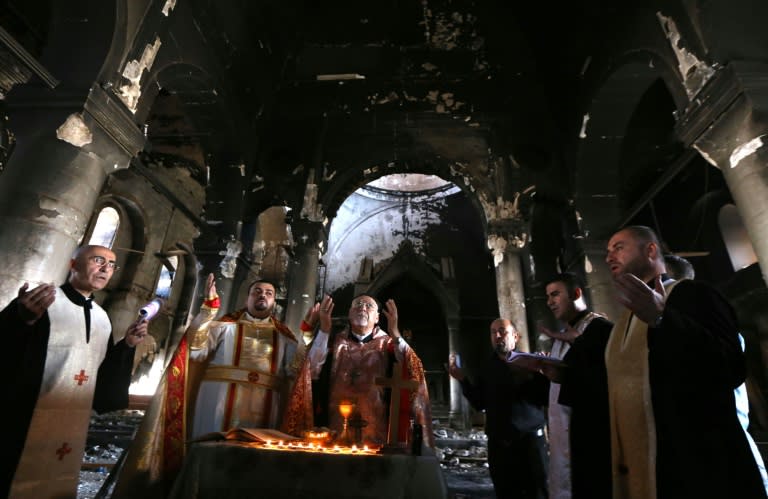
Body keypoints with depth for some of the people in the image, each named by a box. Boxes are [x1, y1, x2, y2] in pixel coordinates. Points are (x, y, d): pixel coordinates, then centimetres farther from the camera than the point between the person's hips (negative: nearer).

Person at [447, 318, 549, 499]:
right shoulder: (487, 368, 11)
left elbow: (547, 399, -6)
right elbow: (479, 403, 8)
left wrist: (534, 376, -22)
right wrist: (462, 379, -2)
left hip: (530, 439, -3)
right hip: (498, 443, 3)